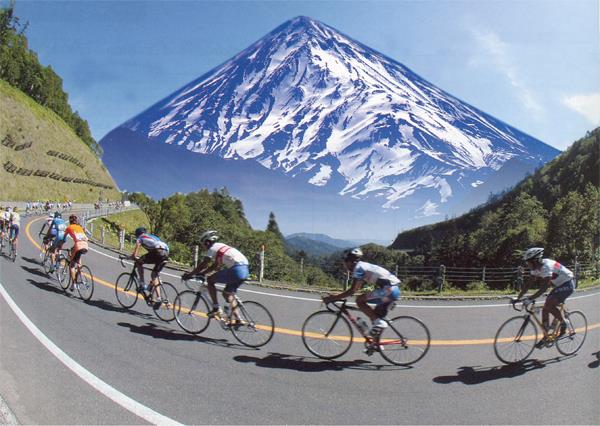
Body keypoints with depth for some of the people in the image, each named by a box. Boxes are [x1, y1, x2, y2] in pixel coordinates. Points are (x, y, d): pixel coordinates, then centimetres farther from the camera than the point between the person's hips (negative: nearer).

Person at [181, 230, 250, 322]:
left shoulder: (213, 248, 3)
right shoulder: (220, 247, 28)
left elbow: (202, 266, 2)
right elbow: (214, 266, 33)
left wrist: (189, 275, 12)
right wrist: (200, 273, 34)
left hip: (236, 269, -9)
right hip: (245, 270, 9)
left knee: (210, 280, 4)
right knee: (227, 293, 21)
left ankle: (216, 308, 0)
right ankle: (236, 318, 13)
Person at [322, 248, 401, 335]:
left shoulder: (358, 267, -8)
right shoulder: (364, 266, 20)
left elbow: (352, 290, -14)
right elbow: (356, 288, 25)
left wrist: (333, 298, -9)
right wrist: (336, 296, 23)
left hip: (389, 289, -10)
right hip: (395, 289, 10)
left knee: (360, 300, -8)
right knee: (375, 316, 17)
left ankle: (378, 322, -9)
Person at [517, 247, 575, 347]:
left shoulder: (546, 266, -31)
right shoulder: (536, 268, -4)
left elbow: (544, 288, -37)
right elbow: (527, 284, -2)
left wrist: (530, 299, -42)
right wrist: (518, 298, -9)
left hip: (567, 284, -9)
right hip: (558, 286, 9)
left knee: (549, 304, -23)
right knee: (545, 309, 1)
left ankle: (564, 322, 0)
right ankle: (545, 337, 9)